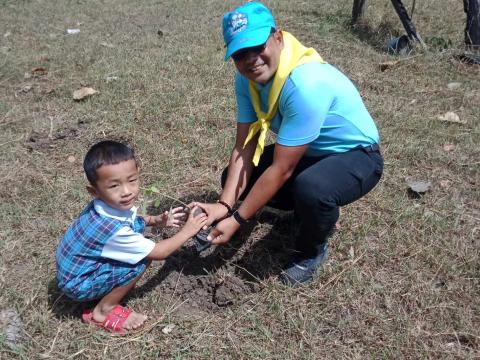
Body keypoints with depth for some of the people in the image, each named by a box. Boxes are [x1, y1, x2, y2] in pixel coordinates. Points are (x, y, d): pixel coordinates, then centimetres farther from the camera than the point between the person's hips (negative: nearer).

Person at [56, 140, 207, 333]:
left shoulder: (109, 204, -14)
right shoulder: (114, 229, -36)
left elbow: (132, 219, 12)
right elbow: (158, 252, -22)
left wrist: (157, 220, -3)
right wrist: (187, 231, -11)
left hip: (76, 266, 8)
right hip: (77, 285, -8)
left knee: (138, 224, 5)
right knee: (141, 260, -22)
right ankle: (103, 312, -1)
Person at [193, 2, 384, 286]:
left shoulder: (306, 85, -36)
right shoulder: (247, 77, -12)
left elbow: (281, 170, -32)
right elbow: (244, 148, -11)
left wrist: (237, 220, -27)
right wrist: (225, 204, -23)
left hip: (356, 156, -7)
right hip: (308, 153, 8)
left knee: (310, 190, -39)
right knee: (235, 180, -2)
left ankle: (312, 251, -3)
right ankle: (316, 211, 16)